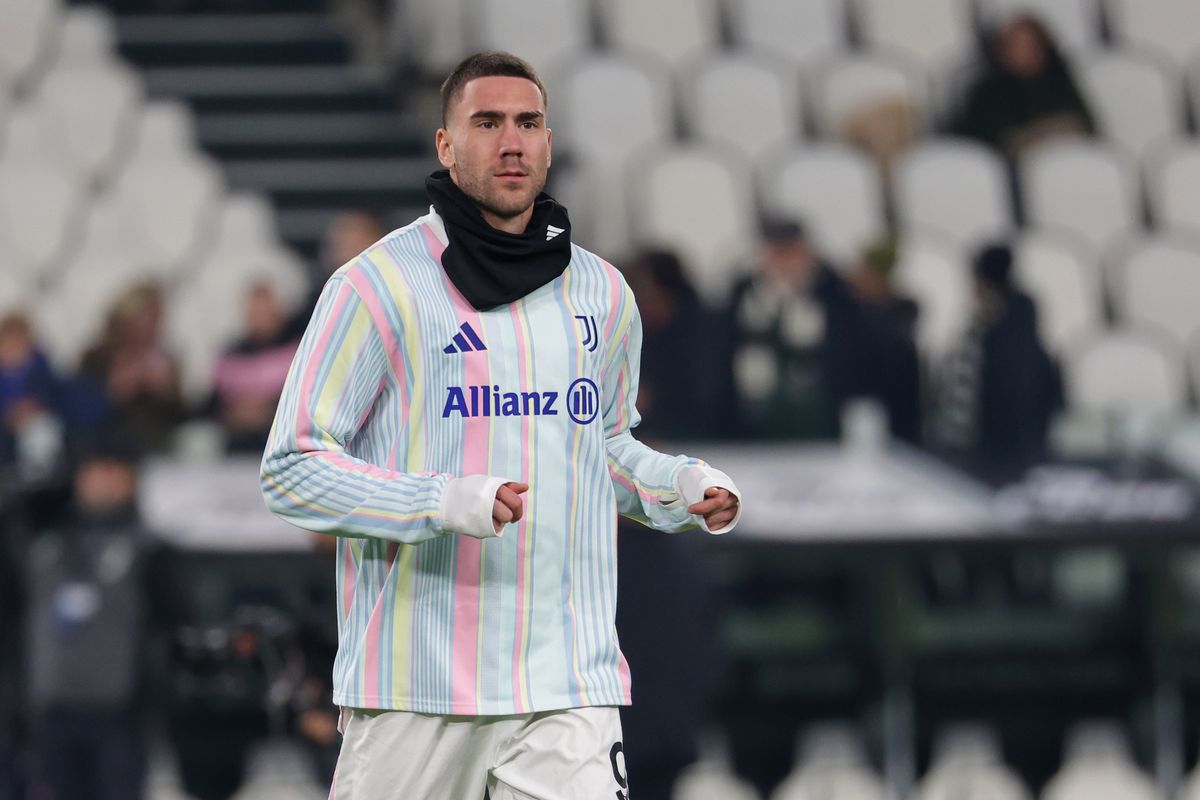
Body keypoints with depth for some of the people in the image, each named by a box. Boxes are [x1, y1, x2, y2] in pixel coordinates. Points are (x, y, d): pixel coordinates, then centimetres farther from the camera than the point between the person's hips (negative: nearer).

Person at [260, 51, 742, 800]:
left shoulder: (603, 293, 12)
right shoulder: (379, 283, -4)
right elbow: (292, 468, -6)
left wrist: (685, 487, 8)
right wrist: (445, 502, -19)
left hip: (569, 682, 3)